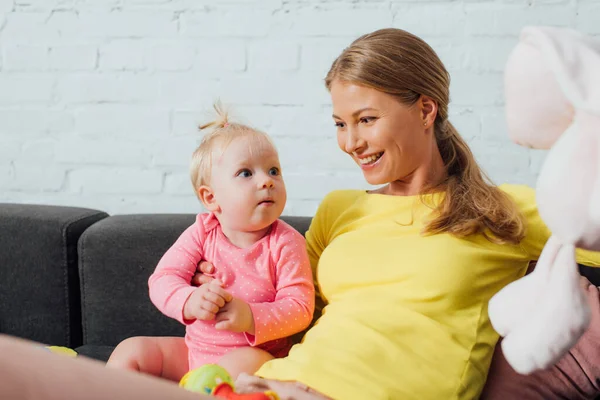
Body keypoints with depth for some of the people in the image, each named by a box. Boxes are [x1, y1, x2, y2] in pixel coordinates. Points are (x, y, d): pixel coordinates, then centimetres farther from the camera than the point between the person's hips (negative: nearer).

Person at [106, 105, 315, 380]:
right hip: (194, 350, 4)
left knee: (244, 363, -35)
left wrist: (252, 318, -35)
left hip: (255, 354, -4)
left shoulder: (285, 242, -13)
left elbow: (300, 308, -17)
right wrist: (189, 301, -33)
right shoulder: (202, 233, -5)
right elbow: (162, 280, -11)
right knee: (130, 350, -3)